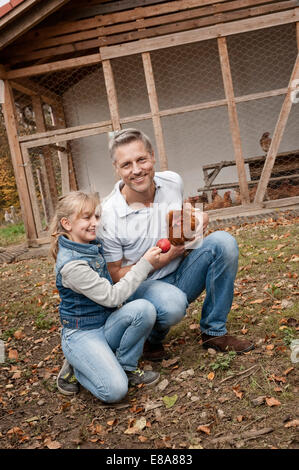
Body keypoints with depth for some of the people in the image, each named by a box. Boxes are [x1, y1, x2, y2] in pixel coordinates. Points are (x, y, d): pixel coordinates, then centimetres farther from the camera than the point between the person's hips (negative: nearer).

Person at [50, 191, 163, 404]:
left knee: (144, 308, -22)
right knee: (115, 391, -23)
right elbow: (111, 297, -23)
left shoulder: (94, 245, 1)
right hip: (82, 334, -7)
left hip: (106, 325, 7)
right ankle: (76, 368, 7)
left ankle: (126, 367, -1)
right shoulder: (72, 264, -24)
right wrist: (145, 265, -20)